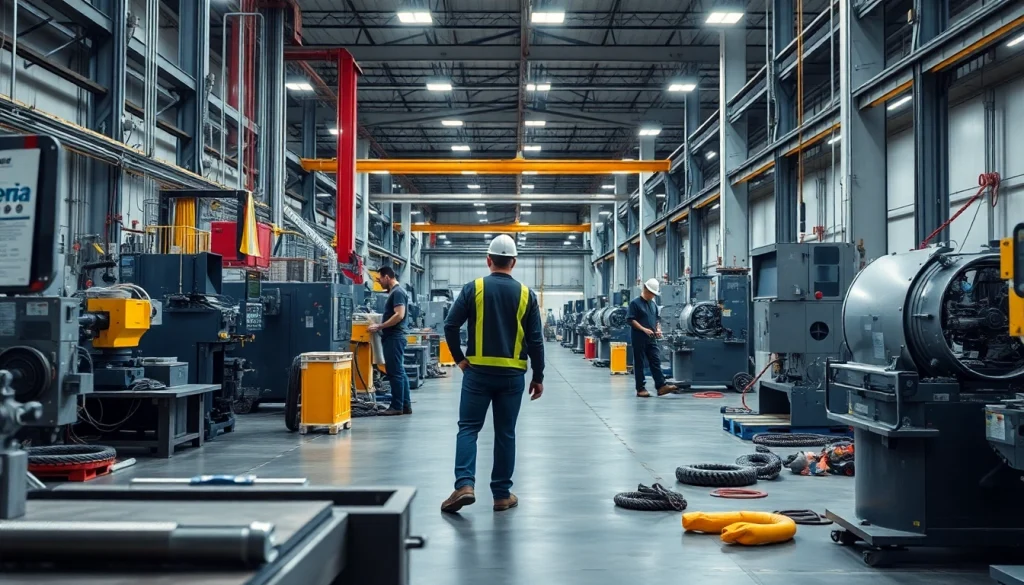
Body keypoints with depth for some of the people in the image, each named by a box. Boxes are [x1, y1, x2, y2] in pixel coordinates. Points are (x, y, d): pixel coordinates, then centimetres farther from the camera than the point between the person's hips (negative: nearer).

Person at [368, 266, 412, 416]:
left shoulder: (397, 292, -13)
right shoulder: (394, 292, 18)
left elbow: (399, 315, -22)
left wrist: (379, 327, -20)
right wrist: (380, 326, 13)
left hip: (394, 338, -10)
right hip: (393, 337, 10)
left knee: (395, 372, -7)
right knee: (399, 372, 11)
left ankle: (397, 407, -3)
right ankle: (406, 405, 14)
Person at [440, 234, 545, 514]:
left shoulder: (474, 288, -3)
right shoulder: (525, 294, 1)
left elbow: (450, 326, -7)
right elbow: (535, 340, 1)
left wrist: (459, 358, 6)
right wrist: (538, 377, 8)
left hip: (478, 372, -1)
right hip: (512, 375, 1)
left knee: (468, 428, 4)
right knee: (505, 433, 8)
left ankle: (465, 484, -13)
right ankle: (502, 495, 13)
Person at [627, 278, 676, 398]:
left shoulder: (653, 304, 14)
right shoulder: (635, 303, -6)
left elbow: (657, 319, 22)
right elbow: (630, 319, -12)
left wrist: (658, 329, 2)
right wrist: (644, 329, -20)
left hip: (652, 339, 6)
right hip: (639, 338, -6)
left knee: (656, 361, -1)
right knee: (639, 363, 1)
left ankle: (661, 386, -5)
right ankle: (640, 389, 5)